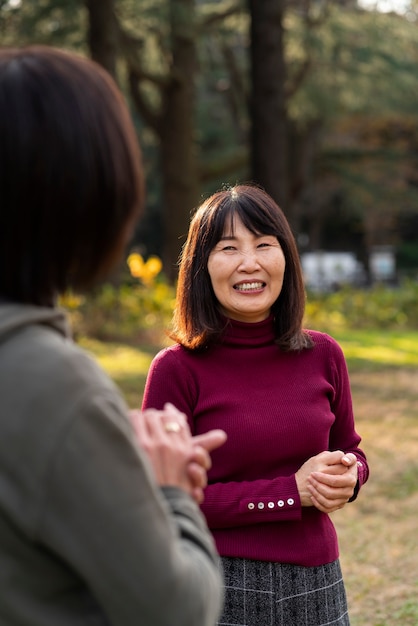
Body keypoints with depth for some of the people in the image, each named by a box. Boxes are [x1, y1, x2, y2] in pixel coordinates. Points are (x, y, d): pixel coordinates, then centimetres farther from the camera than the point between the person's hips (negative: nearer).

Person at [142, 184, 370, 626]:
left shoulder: (323, 356, -1)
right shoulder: (177, 368, -12)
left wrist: (347, 476, -11)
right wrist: (293, 491, -17)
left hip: (316, 588, 4)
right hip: (219, 588, -4)